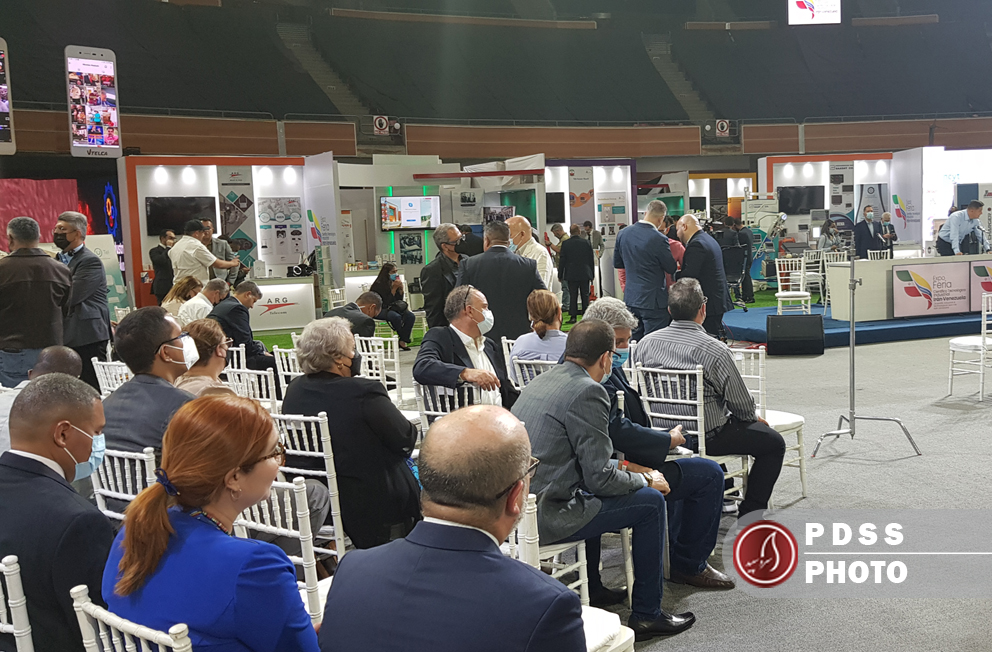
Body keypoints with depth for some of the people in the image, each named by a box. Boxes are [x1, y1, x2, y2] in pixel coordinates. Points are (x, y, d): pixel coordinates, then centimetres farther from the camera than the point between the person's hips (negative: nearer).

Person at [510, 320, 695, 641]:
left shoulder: (539, 382, 11)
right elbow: (600, 477, -14)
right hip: (546, 516, -9)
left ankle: (590, 588, 38)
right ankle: (646, 614, 14)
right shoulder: (588, 391, -15)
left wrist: (631, 474, 24)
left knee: (593, 494, 32)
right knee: (651, 501, 4)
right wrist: (644, 480, 5)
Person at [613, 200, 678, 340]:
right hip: (653, 301, -6)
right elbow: (671, 268, -7)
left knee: (635, 341, 16)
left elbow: (617, 263, 12)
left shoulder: (623, 234, 1)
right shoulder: (659, 239, -18)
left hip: (630, 298, 6)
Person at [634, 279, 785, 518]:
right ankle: (749, 514, 12)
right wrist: (753, 417, 12)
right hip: (706, 436, -7)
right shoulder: (715, 350, -21)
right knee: (774, 443, 12)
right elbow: (742, 405, -12)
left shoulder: (645, 343, -7)